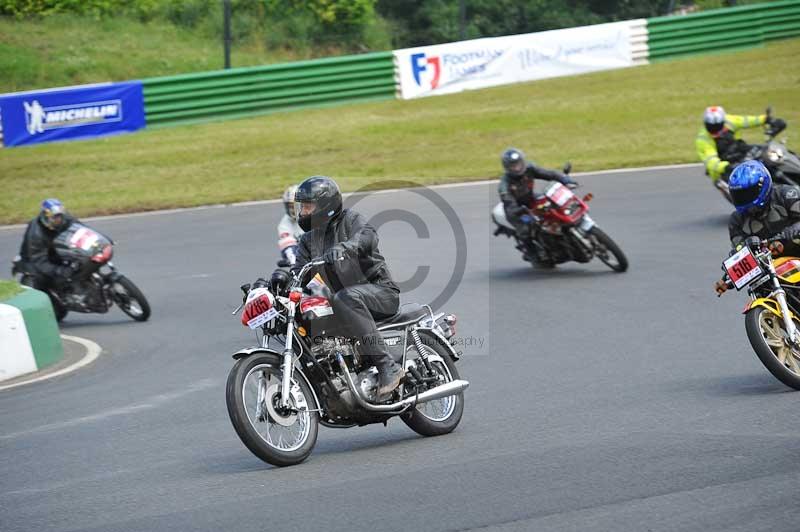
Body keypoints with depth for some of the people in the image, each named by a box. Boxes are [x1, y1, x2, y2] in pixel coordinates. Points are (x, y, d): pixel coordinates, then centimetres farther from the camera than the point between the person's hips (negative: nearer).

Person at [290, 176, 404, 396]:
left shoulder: (351, 220, -5)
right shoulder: (309, 240, 17)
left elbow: (367, 236, -28)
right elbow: (298, 271, 7)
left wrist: (345, 247, -49)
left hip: (380, 290, -8)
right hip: (347, 299, 8)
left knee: (345, 299, -38)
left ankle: (387, 366, -39)